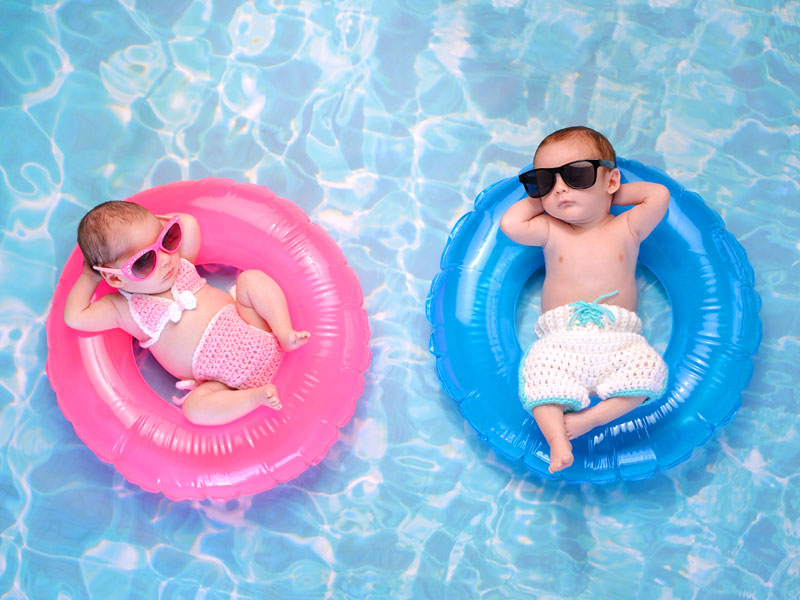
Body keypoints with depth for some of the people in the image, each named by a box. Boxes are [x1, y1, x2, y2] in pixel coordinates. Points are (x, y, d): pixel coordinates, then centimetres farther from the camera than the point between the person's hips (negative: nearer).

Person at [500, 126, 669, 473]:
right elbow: (509, 224, 2)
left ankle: (591, 417, -25)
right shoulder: (550, 231, 15)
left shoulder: (626, 229, 14)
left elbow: (659, 196, 2)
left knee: (649, 369, -28)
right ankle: (556, 438, -32)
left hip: (618, 340, 1)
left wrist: (613, 194, 13)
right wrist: (540, 198, 13)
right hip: (561, 339, 0)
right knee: (540, 370, -31)